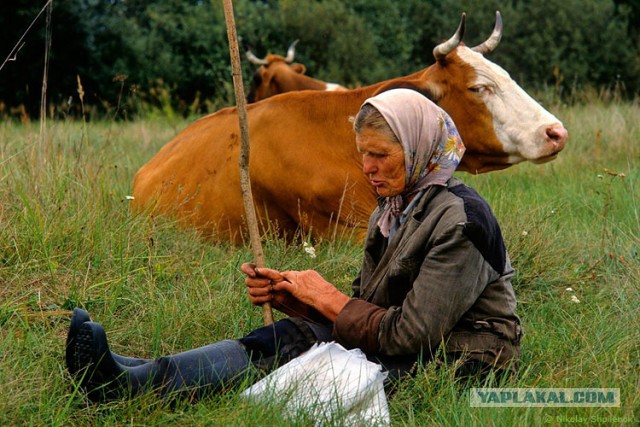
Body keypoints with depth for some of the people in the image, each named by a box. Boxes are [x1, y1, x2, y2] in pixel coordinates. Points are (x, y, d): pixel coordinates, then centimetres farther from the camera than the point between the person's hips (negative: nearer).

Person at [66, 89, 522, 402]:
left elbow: (410, 333, -22)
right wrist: (286, 294, -6)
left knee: (293, 344, -22)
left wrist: (328, 299, -13)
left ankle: (128, 383, -29)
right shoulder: (394, 210, 13)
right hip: (410, 350, 8)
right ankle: (124, 375, -24)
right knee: (289, 335, -12)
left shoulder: (459, 220, -17)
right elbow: (367, 305, 9)